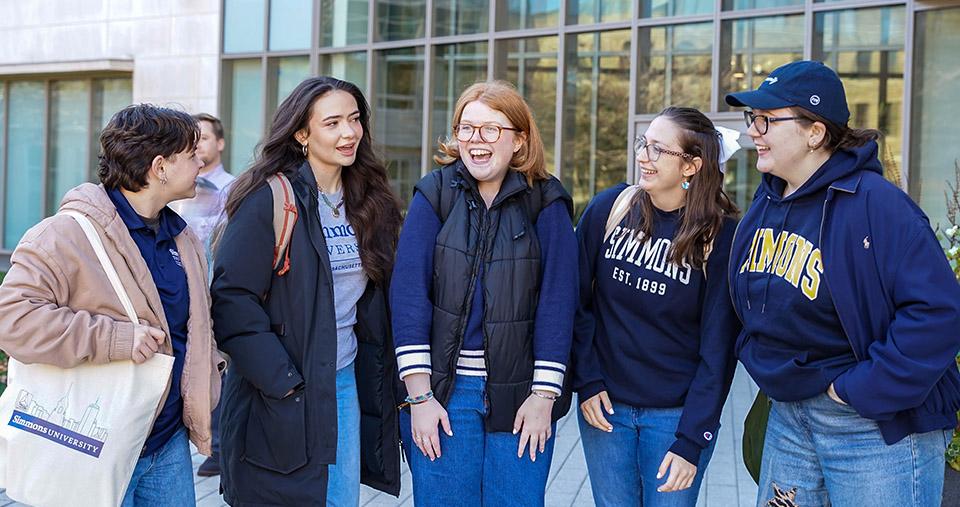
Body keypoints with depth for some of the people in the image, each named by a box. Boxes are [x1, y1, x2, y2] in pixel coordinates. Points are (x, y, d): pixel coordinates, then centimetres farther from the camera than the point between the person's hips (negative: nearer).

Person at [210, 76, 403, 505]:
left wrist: (379, 379, 9)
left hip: (346, 385, 6)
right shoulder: (270, 199, -12)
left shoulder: (369, 202, 8)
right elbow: (232, 298, -16)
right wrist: (282, 384, -18)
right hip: (280, 392, -6)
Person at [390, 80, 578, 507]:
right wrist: (419, 394, -11)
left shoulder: (546, 203, -1)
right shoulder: (435, 194, 0)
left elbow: (557, 300, -4)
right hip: (443, 391, 0)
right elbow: (408, 292, -6)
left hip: (520, 394, 0)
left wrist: (544, 395, -8)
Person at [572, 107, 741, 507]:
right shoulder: (609, 208, -4)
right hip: (605, 406, 2)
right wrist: (587, 382, -5)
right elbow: (577, 300, 2)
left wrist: (690, 441, -13)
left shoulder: (720, 236, -11)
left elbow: (718, 348, -10)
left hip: (678, 413, -2)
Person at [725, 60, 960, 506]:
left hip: (880, 427, -7)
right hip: (787, 415, 8)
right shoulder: (766, 203, 5)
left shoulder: (877, 206, -20)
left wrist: (862, 389, -23)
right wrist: (766, 367, 10)